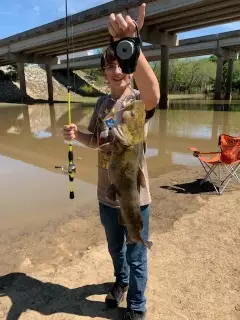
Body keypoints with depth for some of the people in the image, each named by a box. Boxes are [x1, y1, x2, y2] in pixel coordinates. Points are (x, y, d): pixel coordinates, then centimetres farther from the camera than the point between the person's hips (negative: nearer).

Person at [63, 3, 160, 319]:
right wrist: (76, 134, -8)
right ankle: (121, 281, 58)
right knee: (115, 249, 28)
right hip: (106, 196, 6)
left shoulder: (139, 101, -16)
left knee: (136, 257, 15)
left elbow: (153, 95, -42)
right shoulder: (102, 102, 3)